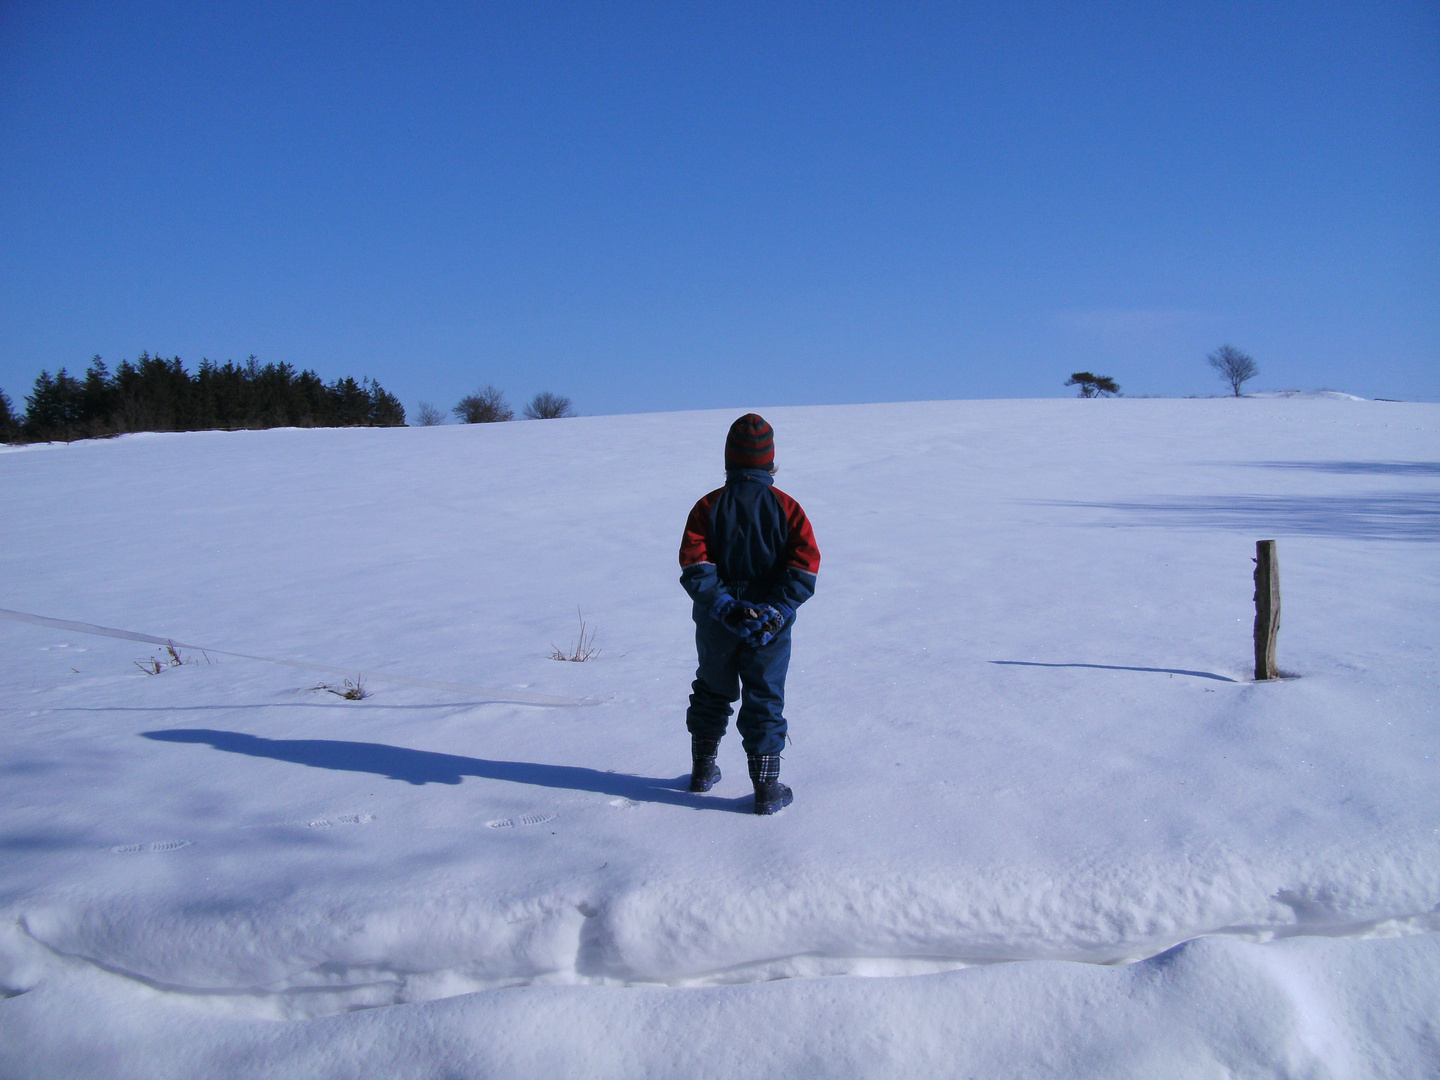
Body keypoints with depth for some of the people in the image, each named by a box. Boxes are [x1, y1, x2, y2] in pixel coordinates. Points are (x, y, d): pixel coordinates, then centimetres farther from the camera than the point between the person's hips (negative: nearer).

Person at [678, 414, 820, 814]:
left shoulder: (709, 506, -3)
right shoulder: (786, 507, -3)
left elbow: (694, 565, -13)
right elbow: (805, 565, -12)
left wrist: (723, 605, -15)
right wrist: (777, 610, -14)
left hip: (717, 623, 1)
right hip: (770, 625, -1)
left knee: (712, 693, 20)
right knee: (764, 700, 6)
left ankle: (703, 769, 31)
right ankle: (767, 787, 3)